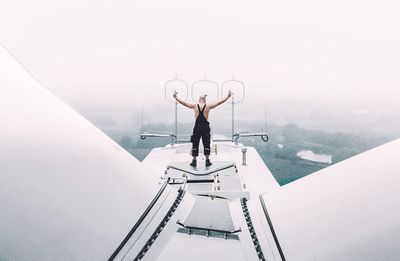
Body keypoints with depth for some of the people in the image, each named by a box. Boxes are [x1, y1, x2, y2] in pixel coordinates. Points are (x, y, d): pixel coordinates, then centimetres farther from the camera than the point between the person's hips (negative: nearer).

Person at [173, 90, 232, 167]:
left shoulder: (194, 106, 0)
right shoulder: (208, 106, -1)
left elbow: (183, 102, 5)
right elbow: (220, 102, 3)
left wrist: (176, 97, 16)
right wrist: (228, 96, 11)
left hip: (197, 127, 1)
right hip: (205, 127, 0)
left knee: (195, 145, 8)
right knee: (206, 145, 8)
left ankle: (194, 161, 9)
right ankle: (207, 161, 9)